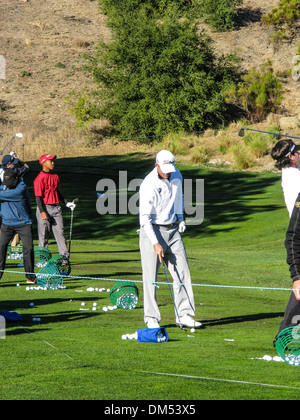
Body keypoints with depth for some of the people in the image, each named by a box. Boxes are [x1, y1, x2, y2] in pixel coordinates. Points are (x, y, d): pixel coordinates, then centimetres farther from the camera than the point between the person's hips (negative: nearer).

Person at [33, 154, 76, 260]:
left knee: (60, 232, 3)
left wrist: (66, 203, 17)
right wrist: (42, 211, -20)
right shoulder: (40, 178, -11)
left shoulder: (55, 176, 13)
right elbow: (38, 196, -13)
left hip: (56, 207, 7)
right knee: (44, 234, -1)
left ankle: (65, 255, 3)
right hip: (45, 207, -7)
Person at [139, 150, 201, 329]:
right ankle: (152, 318, 1)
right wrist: (155, 243, -25)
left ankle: (184, 315, 7)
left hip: (172, 230, 6)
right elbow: (144, 217, -20)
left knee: (182, 271, 2)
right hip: (152, 230, -6)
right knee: (151, 276, -6)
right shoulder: (149, 185, -19)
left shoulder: (177, 176, 1)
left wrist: (180, 218, 13)